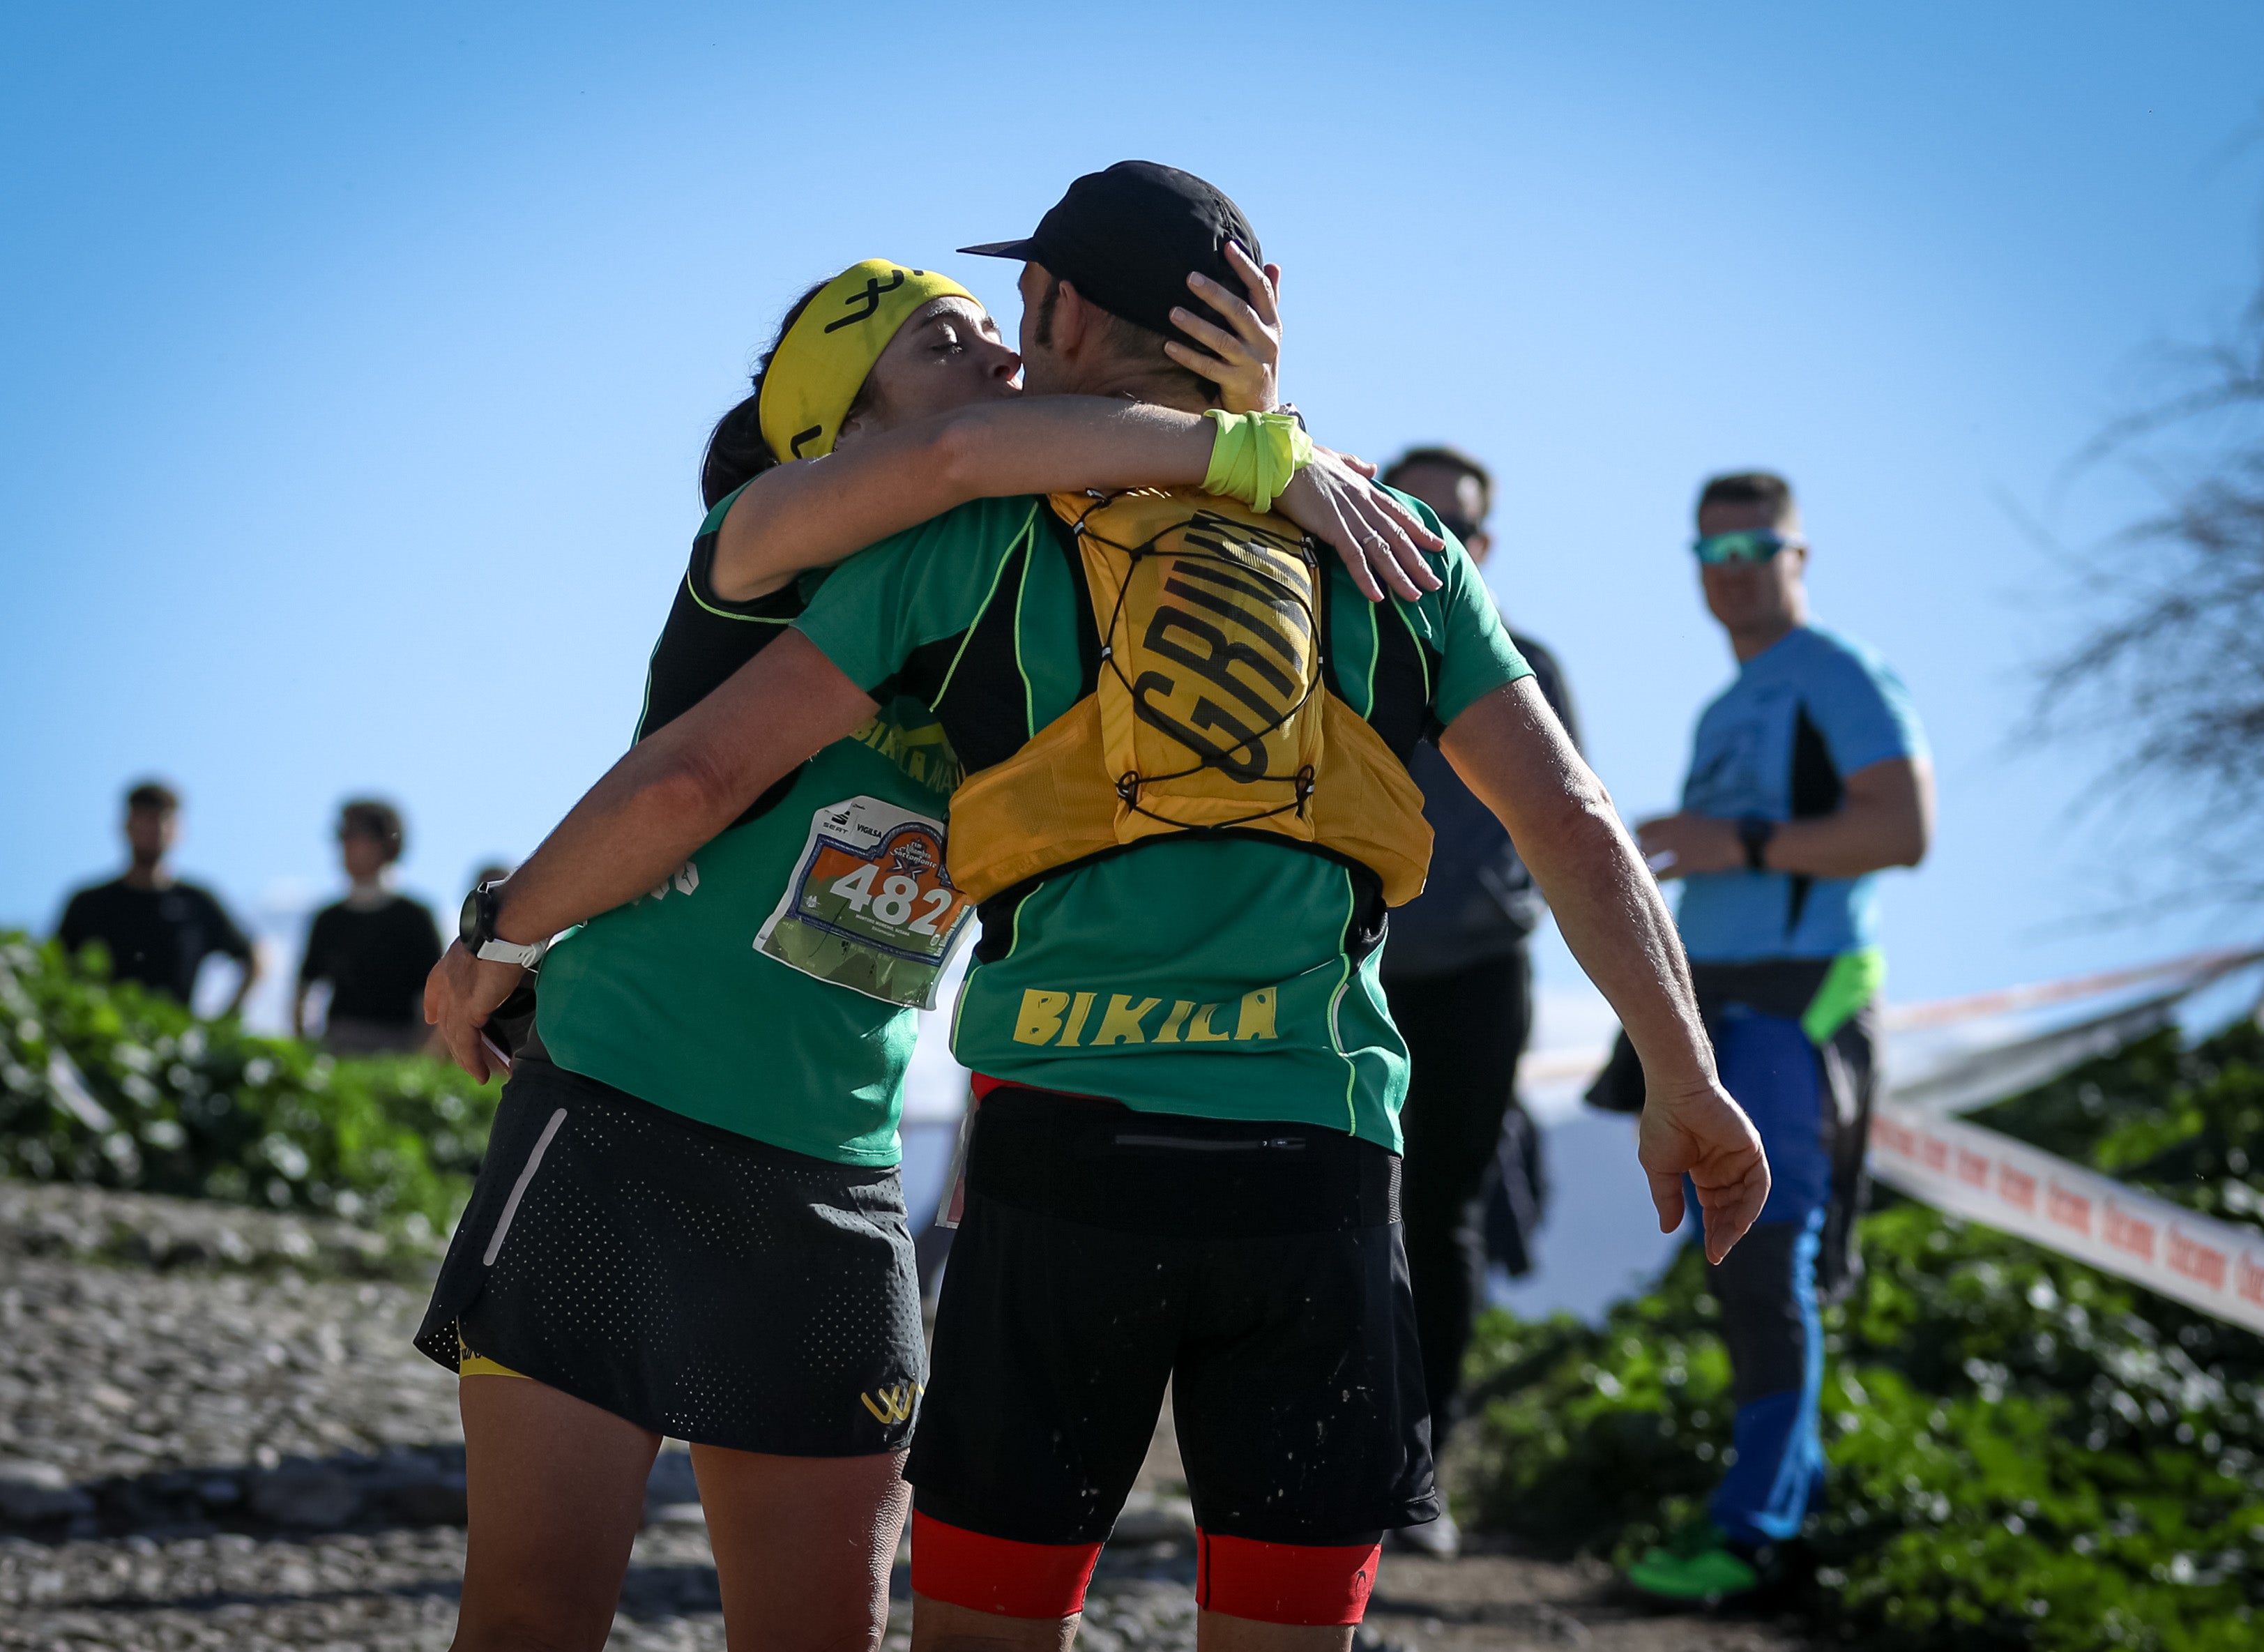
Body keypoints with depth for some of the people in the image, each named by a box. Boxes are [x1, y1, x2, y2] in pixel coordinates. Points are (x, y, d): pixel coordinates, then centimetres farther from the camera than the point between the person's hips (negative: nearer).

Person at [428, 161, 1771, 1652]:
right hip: (1319, 1165, 2)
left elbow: (696, 777, 2)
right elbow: (1573, 824, 9)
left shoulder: (979, 538, 6)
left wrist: (505, 934, 16)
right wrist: (1688, 1082, 17)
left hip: (1067, 1148, -1)